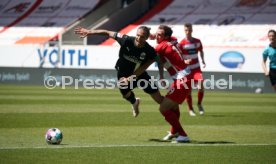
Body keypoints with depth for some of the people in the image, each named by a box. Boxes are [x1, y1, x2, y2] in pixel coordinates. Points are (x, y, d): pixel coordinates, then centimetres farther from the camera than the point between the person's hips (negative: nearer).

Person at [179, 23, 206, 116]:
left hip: (196, 68, 2)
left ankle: (199, 104, 6)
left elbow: (201, 51, 20)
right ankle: (190, 109, 18)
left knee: (201, 86, -18)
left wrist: (203, 61, 7)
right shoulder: (182, 43, -9)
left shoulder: (197, 41, 3)